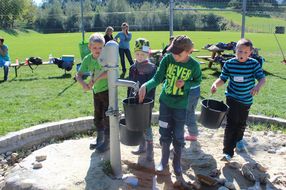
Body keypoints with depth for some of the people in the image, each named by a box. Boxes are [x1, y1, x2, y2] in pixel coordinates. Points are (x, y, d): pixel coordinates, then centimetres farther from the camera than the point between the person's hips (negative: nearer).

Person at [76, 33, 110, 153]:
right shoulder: (87, 59, -4)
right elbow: (79, 75, -6)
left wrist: (95, 79, -38)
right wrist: (83, 83, -27)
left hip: (108, 90, -6)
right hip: (96, 91, 6)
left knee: (107, 116, 2)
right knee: (97, 116, 17)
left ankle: (107, 141, 18)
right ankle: (100, 138, 35)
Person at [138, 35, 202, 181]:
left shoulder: (194, 65, -15)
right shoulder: (168, 58, -12)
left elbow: (197, 82, 1)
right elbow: (157, 78, -14)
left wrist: (185, 84, -19)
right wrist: (145, 86, -33)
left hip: (180, 105, -1)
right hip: (165, 102, 2)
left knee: (178, 137, 9)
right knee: (164, 133, 12)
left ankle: (177, 163, 32)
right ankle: (164, 160, 35)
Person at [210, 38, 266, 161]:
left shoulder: (254, 64, -11)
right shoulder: (229, 64, -10)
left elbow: (262, 78, -13)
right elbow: (223, 79, -3)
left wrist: (258, 86, -34)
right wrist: (215, 84, -23)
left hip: (247, 100, 2)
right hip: (232, 98, -2)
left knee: (242, 123, 20)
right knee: (231, 124, -10)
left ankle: (238, 140, 51)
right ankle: (228, 151, -3)